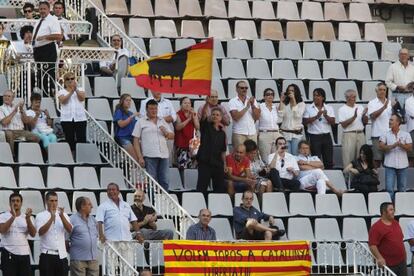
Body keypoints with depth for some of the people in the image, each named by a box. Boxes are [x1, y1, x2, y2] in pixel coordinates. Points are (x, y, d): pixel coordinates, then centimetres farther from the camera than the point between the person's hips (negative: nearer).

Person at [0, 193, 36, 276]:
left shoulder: (27, 217, 9)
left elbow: (33, 234, -4)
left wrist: (28, 219, -18)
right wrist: (13, 216, -25)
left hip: (24, 254, 3)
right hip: (9, 254, -3)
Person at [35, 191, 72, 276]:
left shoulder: (63, 215, 10)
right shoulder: (41, 216, 1)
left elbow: (69, 230, -6)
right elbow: (41, 232, -16)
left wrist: (62, 216, -20)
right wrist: (52, 218, -23)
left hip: (62, 255, 3)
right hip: (47, 255, -3)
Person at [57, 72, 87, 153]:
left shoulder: (80, 90, 15)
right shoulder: (61, 92, 11)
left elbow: (82, 98, -5)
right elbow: (63, 100, -9)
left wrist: (76, 90, -19)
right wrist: (71, 92, -20)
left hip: (80, 118, 1)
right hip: (67, 119, -1)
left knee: (81, 139, -7)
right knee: (70, 141, -3)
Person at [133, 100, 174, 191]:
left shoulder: (162, 121, 19)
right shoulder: (141, 123, 6)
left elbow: (172, 136, 22)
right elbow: (136, 141, 1)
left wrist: (166, 133, -2)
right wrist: (140, 157, -8)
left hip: (163, 155, 4)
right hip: (149, 156, -4)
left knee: (164, 181, 2)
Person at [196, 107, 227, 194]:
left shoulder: (222, 133, 13)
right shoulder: (206, 127, 2)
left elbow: (223, 151, 17)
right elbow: (204, 113, -15)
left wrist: (224, 164, 9)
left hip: (217, 164, 4)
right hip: (205, 163, -4)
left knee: (220, 189, 6)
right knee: (202, 187, -8)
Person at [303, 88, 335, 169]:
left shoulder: (329, 108, 8)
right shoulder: (308, 108, 3)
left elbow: (333, 122, -1)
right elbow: (305, 122, -8)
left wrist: (326, 116, -18)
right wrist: (316, 116, -17)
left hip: (326, 136, 2)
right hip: (314, 137, -2)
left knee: (329, 161, 3)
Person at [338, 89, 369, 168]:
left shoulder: (360, 107, 13)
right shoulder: (342, 109, 1)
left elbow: (365, 122, 12)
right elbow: (343, 124, -9)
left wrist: (364, 115, -9)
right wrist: (354, 117, -20)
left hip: (360, 134, 4)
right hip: (349, 135, -4)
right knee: (348, 158, -6)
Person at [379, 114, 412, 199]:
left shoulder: (406, 134, 7)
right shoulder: (386, 134, 6)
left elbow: (410, 148, -1)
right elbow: (381, 147, -5)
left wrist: (401, 145, -19)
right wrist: (393, 146, -18)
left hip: (403, 165, 1)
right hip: (390, 165, -1)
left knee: (402, 189, 7)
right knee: (389, 189, -7)